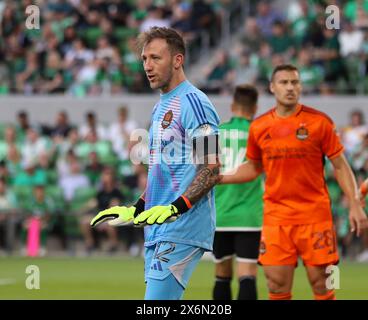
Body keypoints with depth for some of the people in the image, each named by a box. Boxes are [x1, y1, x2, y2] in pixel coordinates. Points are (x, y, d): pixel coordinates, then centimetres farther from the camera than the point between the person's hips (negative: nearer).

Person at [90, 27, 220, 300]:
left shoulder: (193, 103, -11)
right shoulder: (162, 106, 19)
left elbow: (211, 171, -17)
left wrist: (175, 209, -26)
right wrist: (136, 210, 22)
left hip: (182, 230, -10)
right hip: (158, 232, 10)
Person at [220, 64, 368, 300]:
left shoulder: (319, 121, -3)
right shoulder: (259, 127, 5)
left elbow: (340, 166, 1)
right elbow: (254, 167, 20)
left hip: (315, 216, -2)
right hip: (276, 217, 2)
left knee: (321, 283, -1)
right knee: (277, 285, -1)